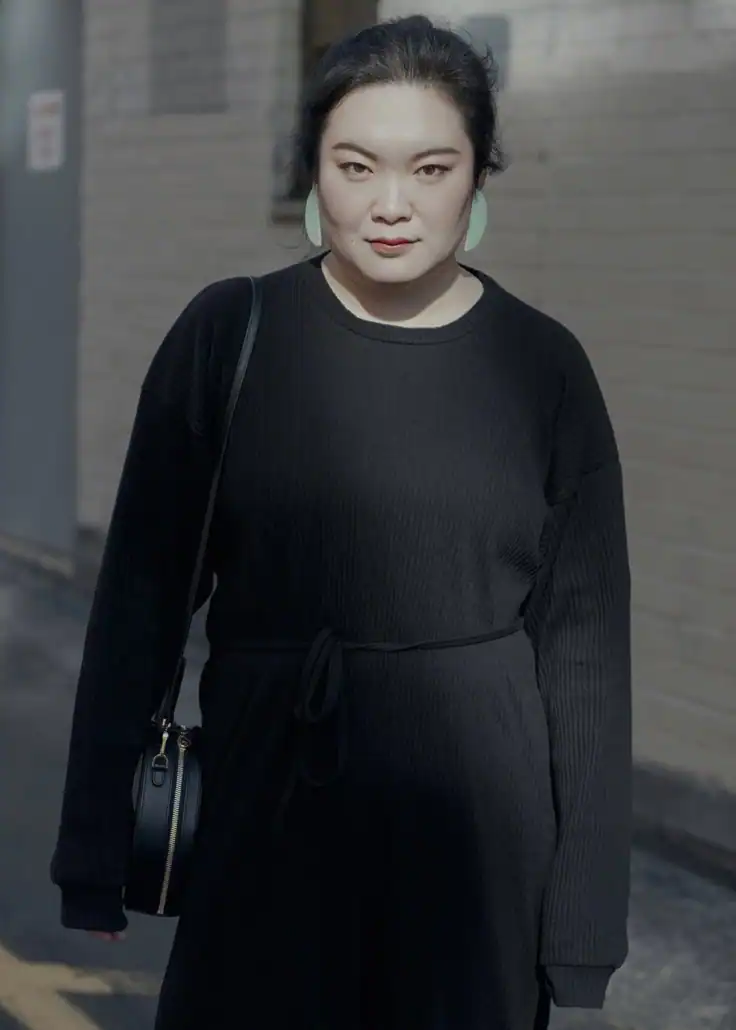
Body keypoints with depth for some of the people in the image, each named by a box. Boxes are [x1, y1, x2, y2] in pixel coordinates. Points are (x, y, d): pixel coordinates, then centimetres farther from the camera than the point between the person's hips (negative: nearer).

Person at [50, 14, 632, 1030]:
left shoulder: (543, 366, -3)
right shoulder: (228, 333, -4)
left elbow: (582, 637, -1)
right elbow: (142, 594, -1)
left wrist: (586, 905, -3)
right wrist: (98, 836, -3)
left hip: (477, 815, 1)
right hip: (266, 801, 0)